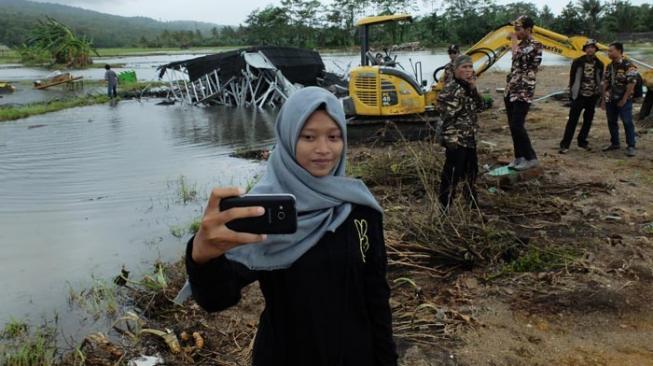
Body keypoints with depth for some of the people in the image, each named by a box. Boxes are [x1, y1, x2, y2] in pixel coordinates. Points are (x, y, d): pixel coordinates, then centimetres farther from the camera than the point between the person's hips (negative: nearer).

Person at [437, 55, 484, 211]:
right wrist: (451, 139, -23)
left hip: (469, 137, 10)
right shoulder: (451, 90, -19)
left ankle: (472, 201, 37)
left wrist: (474, 89, -5)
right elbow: (448, 117, -21)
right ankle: (444, 207, 4)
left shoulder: (468, 87, 10)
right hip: (456, 139, -9)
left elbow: (479, 106, 9)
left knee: (472, 169, 20)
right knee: (452, 173, -5)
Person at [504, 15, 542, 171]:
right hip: (511, 91, 8)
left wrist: (514, 40, -9)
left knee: (517, 126, -11)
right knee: (513, 126, 8)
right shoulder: (520, 44, 16)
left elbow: (518, 56, -24)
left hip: (523, 93, -8)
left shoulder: (535, 45, -10)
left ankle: (531, 158, 0)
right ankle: (519, 156, 17)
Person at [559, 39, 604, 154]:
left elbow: (600, 79, 11)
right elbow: (572, 77, 2)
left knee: (588, 120, 10)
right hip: (579, 96, -4)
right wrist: (572, 92, 0)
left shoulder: (599, 64, 5)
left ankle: (582, 141, 23)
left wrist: (598, 93, 5)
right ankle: (565, 144, -7)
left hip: (592, 97, 4)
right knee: (573, 120, -8)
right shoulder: (578, 62, -3)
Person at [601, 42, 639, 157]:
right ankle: (614, 143, 24)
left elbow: (631, 84, -15)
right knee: (611, 122, 12)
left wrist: (624, 99, -15)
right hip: (610, 100, 7)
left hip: (624, 100, -7)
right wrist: (603, 99, 9)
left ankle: (631, 146, 2)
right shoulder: (609, 66, 9)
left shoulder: (628, 66, -12)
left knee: (627, 122, -3)